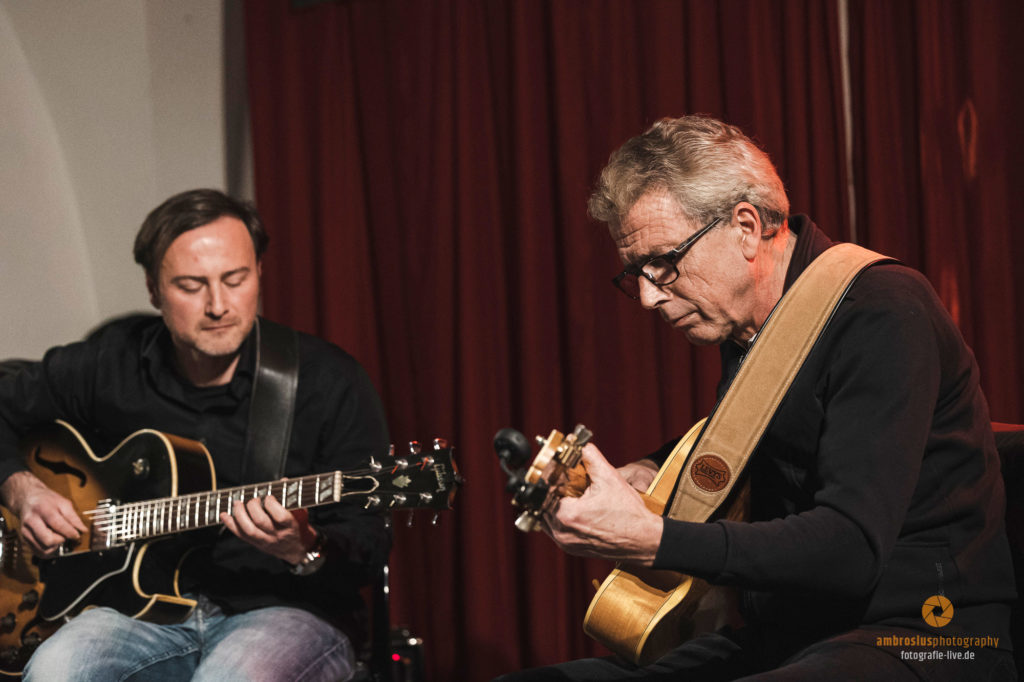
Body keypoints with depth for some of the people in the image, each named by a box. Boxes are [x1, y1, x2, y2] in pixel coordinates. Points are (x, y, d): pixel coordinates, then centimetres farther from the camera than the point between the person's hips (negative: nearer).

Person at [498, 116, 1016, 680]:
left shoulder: (881, 316, -16)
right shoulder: (740, 325, 11)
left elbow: (853, 547, -26)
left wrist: (649, 539, -31)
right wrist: (648, 475, 13)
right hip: (777, 636, 8)